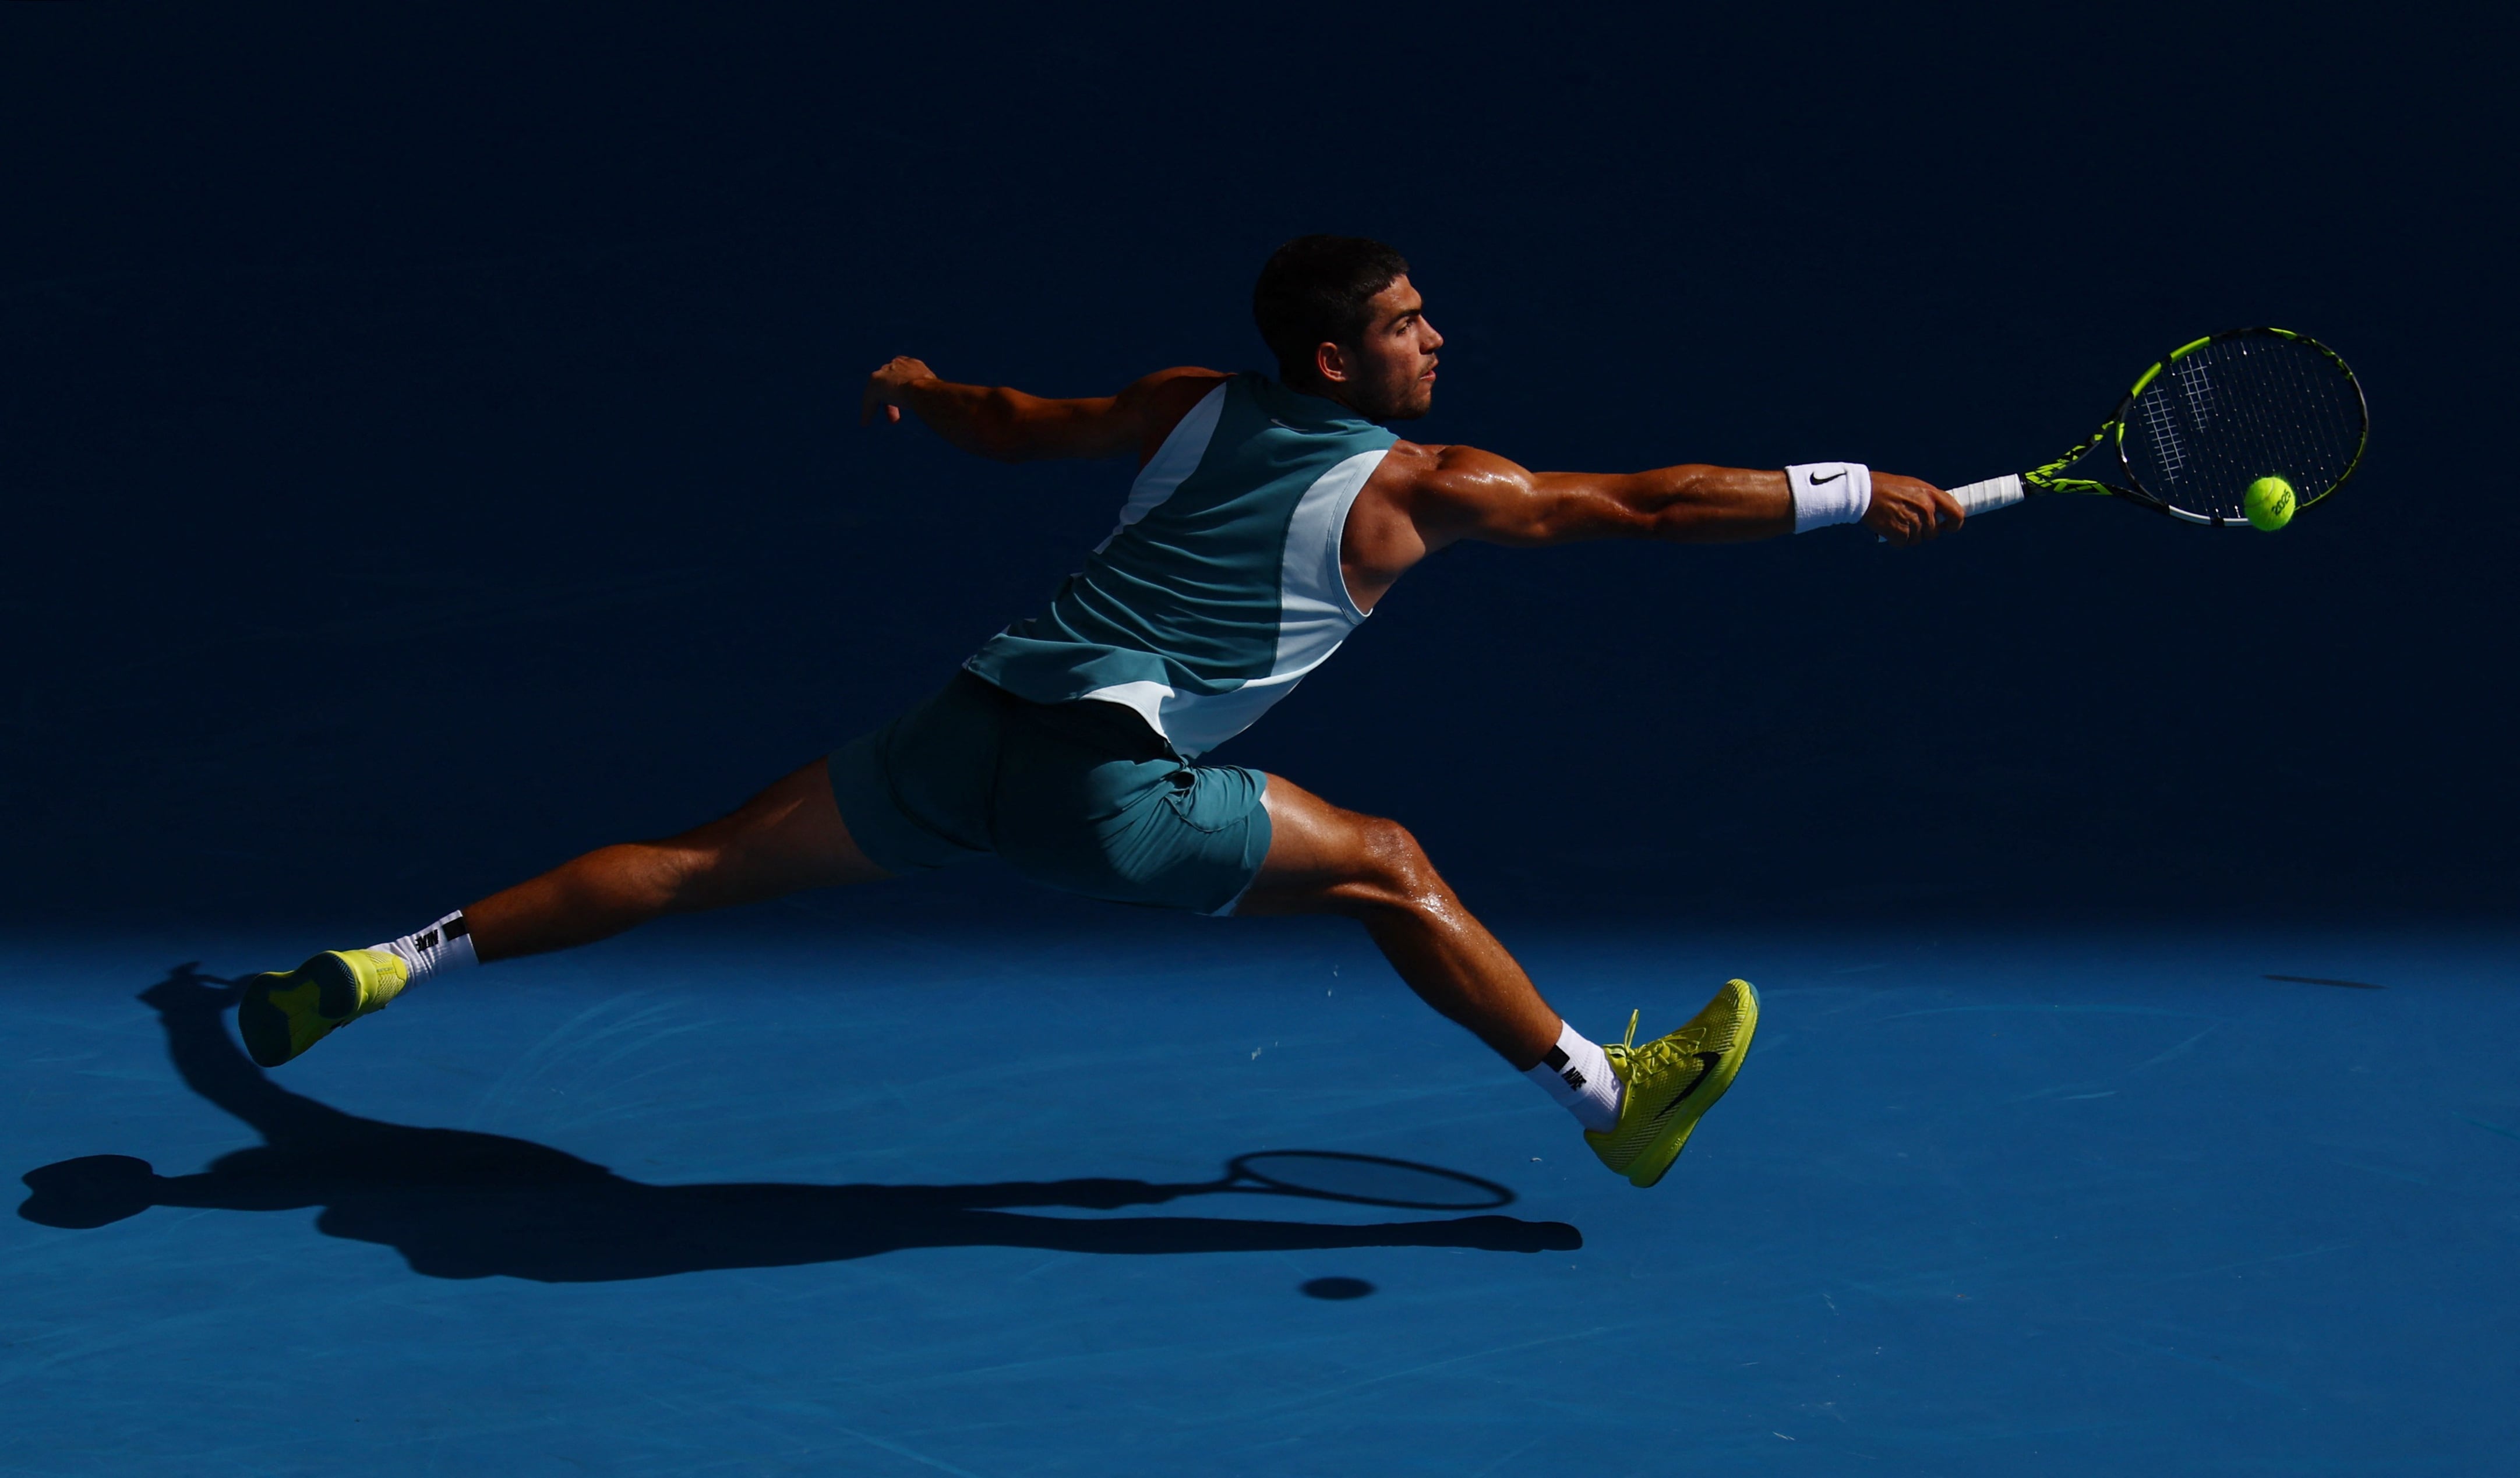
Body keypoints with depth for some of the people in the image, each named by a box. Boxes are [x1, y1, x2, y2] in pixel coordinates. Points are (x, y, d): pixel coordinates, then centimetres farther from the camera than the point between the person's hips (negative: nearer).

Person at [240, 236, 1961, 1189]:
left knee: (702, 862, 12)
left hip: (969, 723, 6)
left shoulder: (1191, 403, 16)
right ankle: (1612, 1098, 15)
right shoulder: (1419, 489, 1)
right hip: (1105, 785, -6)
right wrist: (1865, 494, 11)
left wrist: (914, 386, 49)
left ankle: (387, 962, 12)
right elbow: (1646, 502, 3)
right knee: (1391, 868, 9)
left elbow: (1015, 425, 28)